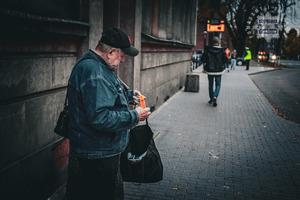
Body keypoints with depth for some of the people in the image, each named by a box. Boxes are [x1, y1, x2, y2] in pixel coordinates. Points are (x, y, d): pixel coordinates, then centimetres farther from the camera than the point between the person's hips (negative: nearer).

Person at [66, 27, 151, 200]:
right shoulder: (93, 71, -24)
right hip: (97, 157, -11)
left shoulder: (96, 66, 12)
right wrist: (134, 116, -20)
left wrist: (129, 95, 16)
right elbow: (100, 118, -31)